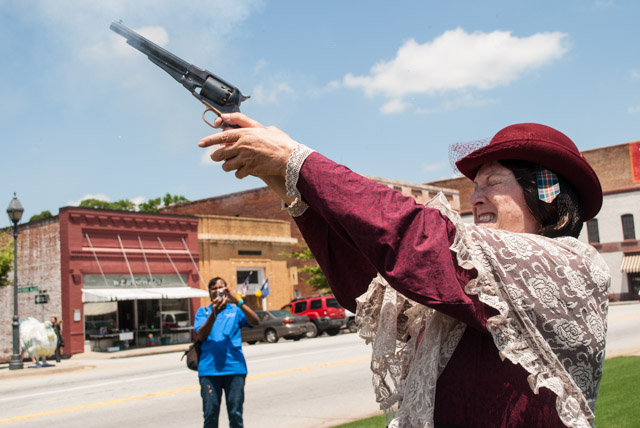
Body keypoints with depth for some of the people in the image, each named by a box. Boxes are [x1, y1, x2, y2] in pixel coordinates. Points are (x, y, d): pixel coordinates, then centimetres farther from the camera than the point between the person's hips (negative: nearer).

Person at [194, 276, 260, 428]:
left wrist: (236, 301, -15)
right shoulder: (203, 311, 13)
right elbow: (201, 336, -3)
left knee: (236, 414, 1)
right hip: (209, 368, 0)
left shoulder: (235, 310, 12)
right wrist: (214, 313, -17)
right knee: (210, 414, 0)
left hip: (234, 367, 0)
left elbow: (255, 322, -5)